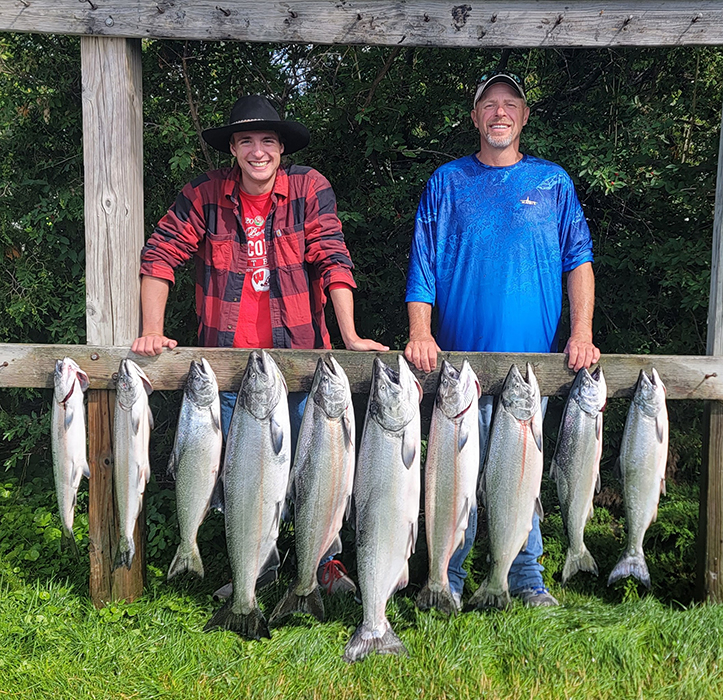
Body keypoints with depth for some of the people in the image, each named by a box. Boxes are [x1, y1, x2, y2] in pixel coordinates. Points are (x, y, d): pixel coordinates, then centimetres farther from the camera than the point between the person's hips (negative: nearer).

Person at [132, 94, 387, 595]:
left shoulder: (310, 188, -4)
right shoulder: (204, 195, -2)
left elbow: (333, 261, -10)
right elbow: (160, 257, -1)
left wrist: (351, 337, -18)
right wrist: (152, 332, -10)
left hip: (299, 356, -1)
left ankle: (325, 563, 26)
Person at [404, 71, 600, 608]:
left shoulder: (553, 182, 11)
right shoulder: (448, 182, 9)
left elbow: (579, 259, 6)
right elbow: (424, 264, 4)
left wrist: (582, 333, -6)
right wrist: (420, 333, -9)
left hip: (533, 355, 1)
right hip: (459, 354, -1)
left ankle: (526, 576, 19)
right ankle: (449, 577, 15)